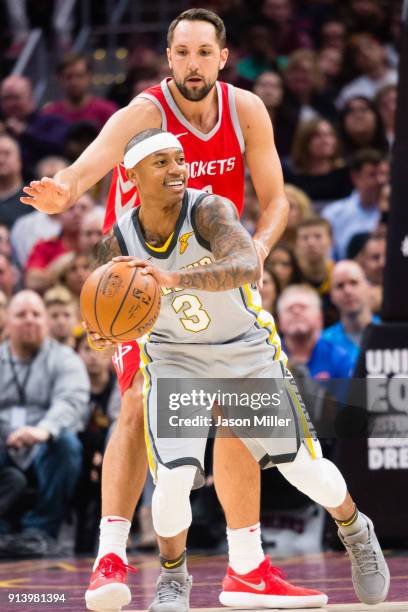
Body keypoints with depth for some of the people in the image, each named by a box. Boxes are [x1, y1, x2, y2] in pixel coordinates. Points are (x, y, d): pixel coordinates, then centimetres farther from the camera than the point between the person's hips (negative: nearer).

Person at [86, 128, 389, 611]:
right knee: (175, 477, -19)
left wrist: (174, 279, -58)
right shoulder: (117, 247, -16)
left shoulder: (210, 211, -26)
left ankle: (356, 533, 37)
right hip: (178, 358, 1)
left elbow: (247, 267, -46)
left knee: (303, 466, 4)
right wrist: (107, 332, -23)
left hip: (248, 349, -1)